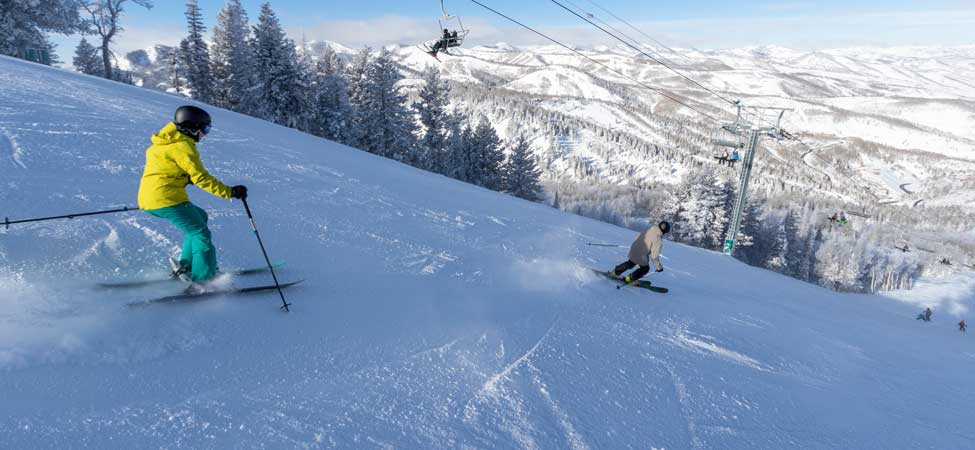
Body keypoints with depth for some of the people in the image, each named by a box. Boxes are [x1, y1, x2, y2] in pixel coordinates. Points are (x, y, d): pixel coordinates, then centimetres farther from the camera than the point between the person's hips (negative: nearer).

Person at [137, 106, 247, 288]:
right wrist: (229, 192, -19)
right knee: (200, 234, -5)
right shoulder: (183, 146, -12)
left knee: (199, 217, 22)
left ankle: (186, 266, 19)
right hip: (167, 199, -10)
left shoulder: (164, 141, 18)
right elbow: (201, 178, -19)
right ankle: (203, 278, -9)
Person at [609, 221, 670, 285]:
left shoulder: (649, 230, -4)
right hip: (641, 257, -7)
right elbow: (654, 255, -20)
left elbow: (639, 238, 11)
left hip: (633, 250, 7)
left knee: (631, 263, 33)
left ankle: (615, 272, 43)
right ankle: (630, 279, 29)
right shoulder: (658, 240, -23)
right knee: (645, 268, 22)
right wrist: (659, 267, -6)